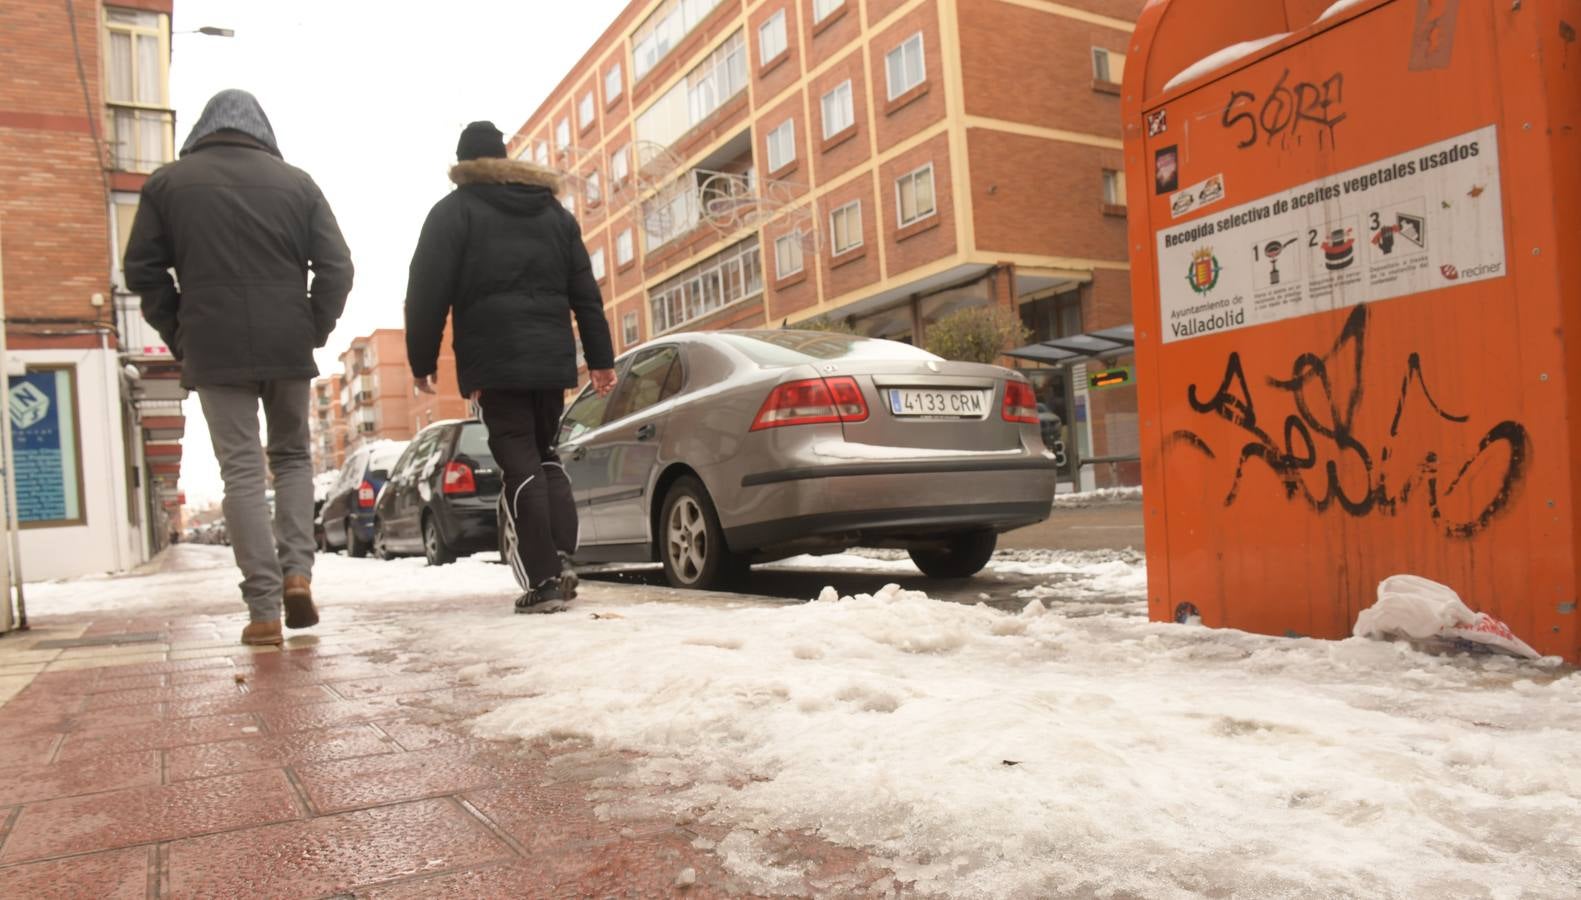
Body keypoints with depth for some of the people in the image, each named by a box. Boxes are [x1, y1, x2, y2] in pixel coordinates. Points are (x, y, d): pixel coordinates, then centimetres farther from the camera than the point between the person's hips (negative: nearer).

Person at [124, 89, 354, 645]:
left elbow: (143, 271, 3)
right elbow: (336, 266, 0)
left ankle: (264, 610, -2)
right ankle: (297, 569, 0)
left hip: (214, 349, -1)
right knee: (292, 456, 17)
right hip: (288, 347, 1)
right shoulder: (296, 182, 6)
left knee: (241, 471, 0)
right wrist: (316, 330, 7)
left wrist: (178, 335, 12)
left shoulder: (168, 183, 6)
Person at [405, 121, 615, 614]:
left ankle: (544, 579, -9)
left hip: (494, 360, -5)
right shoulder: (555, 212, 19)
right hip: (552, 357, 5)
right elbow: (585, 292, 16)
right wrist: (601, 359, 16)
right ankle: (560, 565, 6)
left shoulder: (453, 211, 5)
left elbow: (429, 292, -3)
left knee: (519, 463, -5)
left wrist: (421, 360, 4)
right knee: (545, 455, 16)